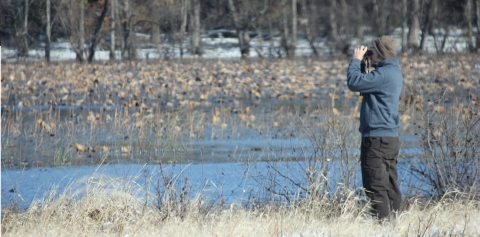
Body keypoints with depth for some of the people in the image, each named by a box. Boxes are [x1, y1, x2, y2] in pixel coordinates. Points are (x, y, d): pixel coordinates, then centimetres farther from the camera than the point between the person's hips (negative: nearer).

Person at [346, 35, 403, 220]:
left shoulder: (384, 74, -17)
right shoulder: (393, 72, 15)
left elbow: (354, 83, -21)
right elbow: (367, 84, 25)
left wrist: (356, 60, -7)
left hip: (377, 140, -10)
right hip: (390, 137, 10)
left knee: (376, 186, -7)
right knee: (390, 186, 11)